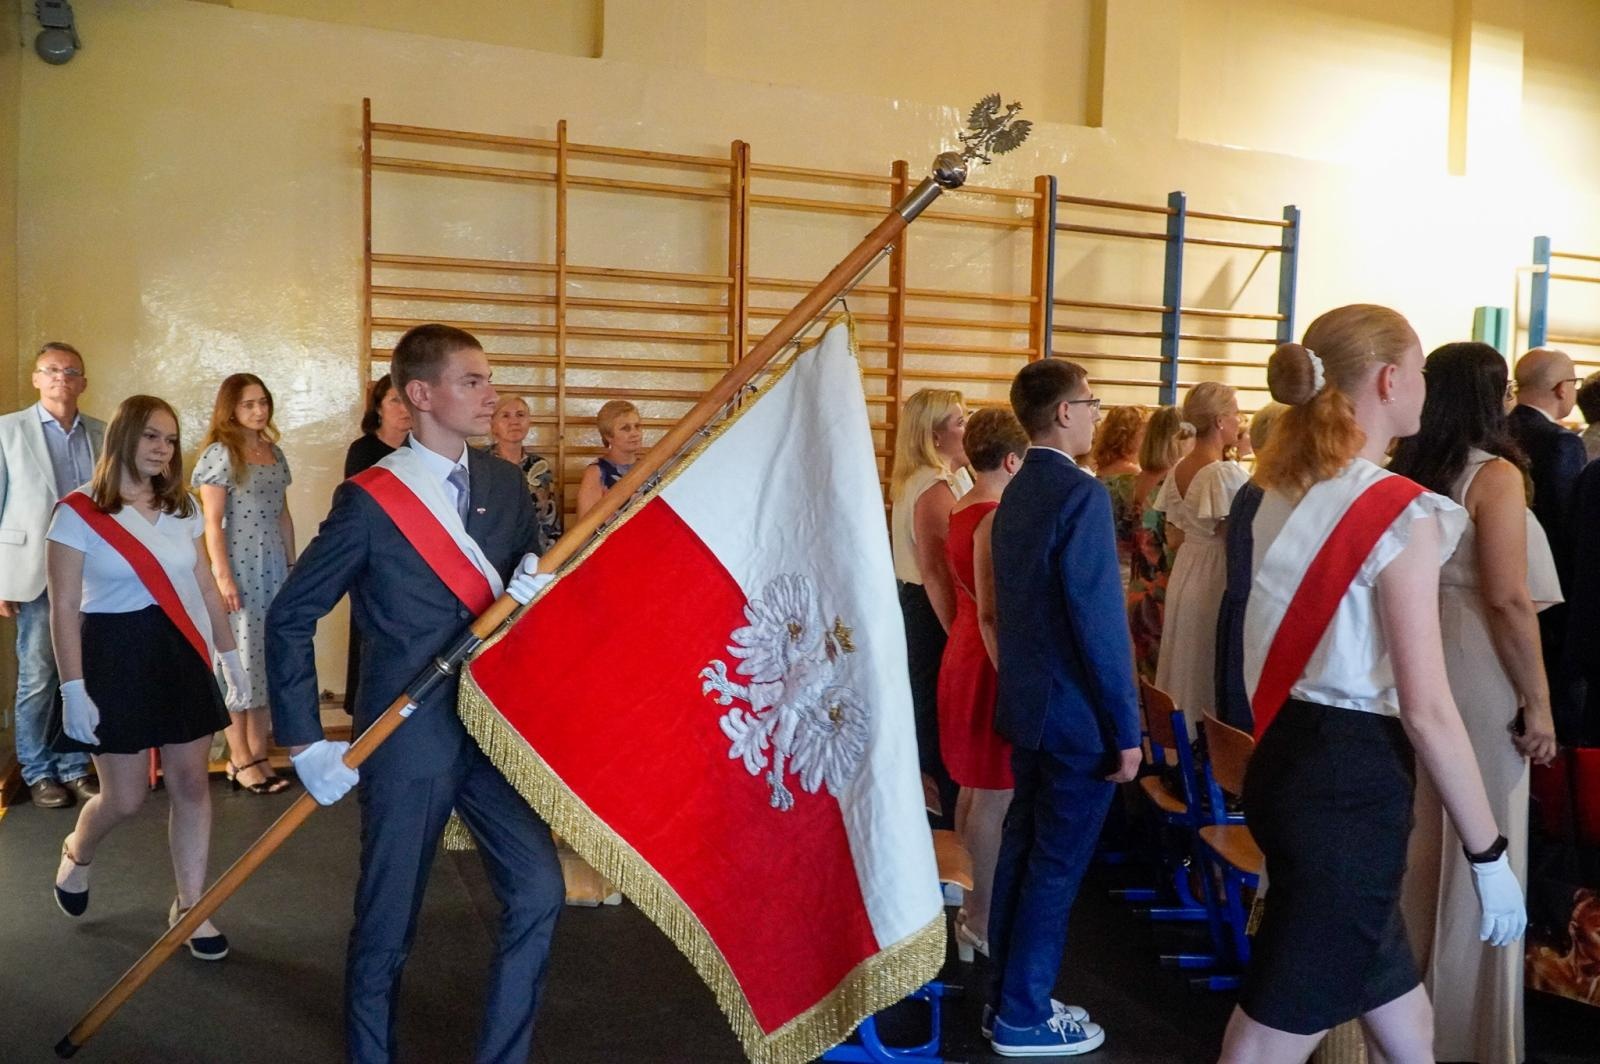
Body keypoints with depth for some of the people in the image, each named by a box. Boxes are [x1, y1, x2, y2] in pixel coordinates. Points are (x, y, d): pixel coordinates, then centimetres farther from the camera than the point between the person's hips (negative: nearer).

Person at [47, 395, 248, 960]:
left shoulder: (181, 509, 8)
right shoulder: (79, 513, -9)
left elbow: (206, 588, 12)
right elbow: (64, 609, -10)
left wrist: (230, 655, 10)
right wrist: (73, 690, -14)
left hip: (182, 655, 5)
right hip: (117, 657, -4)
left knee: (191, 785, 4)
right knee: (125, 797, 3)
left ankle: (190, 908, 17)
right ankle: (76, 854, 38)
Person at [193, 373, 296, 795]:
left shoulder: (274, 452, 12)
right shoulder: (220, 453, -6)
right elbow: (212, 522, -10)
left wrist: (292, 563, 13)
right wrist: (222, 576, -16)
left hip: (274, 568, 7)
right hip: (239, 569, -6)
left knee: (270, 660, 8)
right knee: (240, 661, -1)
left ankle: (258, 752, 15)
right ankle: (241, 759, 6)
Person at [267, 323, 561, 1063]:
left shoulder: (505, 485, 3)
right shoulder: (370, 498, -10)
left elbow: (529, 578, 12)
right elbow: (291, 616, -6)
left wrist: (535, 587, -13)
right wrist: (305, 743, -9)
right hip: (407, 736, -4)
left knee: (537, 891, 0)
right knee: (387, 921, 9)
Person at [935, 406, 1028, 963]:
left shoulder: (961, 510, 8)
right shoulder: (996, 520, -21)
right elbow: (990, 615, -23)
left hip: (964, 654, 10)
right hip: (989, 663, -10)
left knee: (973, 789, 19)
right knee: (995, 797, 1)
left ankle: (973, 905, 32)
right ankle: (983, 920, 12)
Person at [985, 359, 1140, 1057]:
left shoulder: (1016, 493, 9)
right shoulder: (1082, 493, -18)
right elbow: (1098, 621, -21)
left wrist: (1025, 683, 18)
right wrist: (1125, 728, -16)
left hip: (1027, 701, 9)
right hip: (1076, 711, -9)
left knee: (1022, 848, 16)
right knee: (1055, 864, 2)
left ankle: (1005, 996, 27)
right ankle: (1023, 1018, 14)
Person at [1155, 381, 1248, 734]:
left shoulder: (1177, 471, 6)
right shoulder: (1227, 473, -17)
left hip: (1184, 574, 8)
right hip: (1216, 580, -8)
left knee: (1185, 667, 15)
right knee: (1212, 674, 0)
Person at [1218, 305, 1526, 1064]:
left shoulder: (1281, 493, 9)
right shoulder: (1399, 515, -16)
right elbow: (1426, 710, -17)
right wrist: (1488, 854, -8)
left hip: (1289, 758, 9)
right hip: (1353, 780, -9)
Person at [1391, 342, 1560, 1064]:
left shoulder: (1401, 474, 5)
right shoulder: (1494, 475, -12)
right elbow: (1509, 600, -17)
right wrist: (1538, 703, -9)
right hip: (1472, 680, -6)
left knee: (1414, 846, 16)